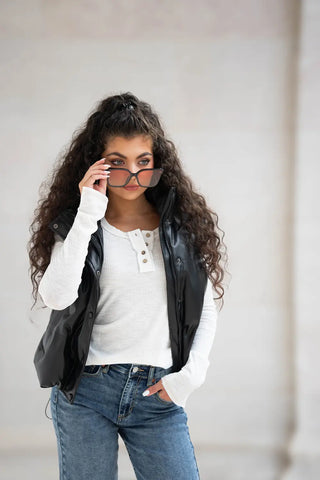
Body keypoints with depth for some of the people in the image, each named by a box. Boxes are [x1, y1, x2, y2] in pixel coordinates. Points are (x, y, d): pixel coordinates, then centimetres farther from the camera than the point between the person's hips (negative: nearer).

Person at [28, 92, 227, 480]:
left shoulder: (182, 225, 6)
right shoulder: (75, 223, 2)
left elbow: (206, 309, 11)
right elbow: (56, 297, -16)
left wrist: (192, 373, -3)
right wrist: (87, 215, -15)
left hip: (158, 395, 1)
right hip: (85, 393, -1)